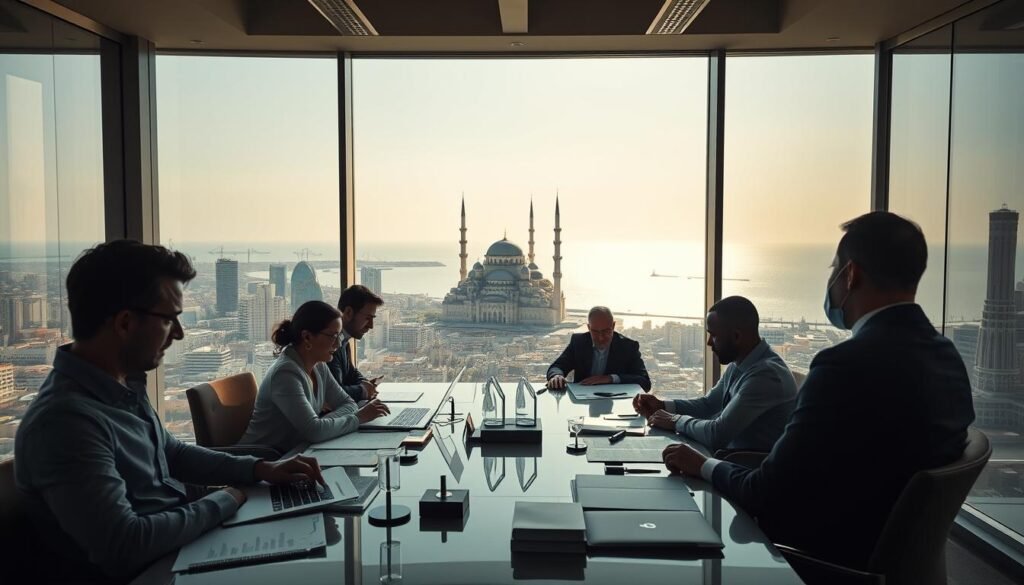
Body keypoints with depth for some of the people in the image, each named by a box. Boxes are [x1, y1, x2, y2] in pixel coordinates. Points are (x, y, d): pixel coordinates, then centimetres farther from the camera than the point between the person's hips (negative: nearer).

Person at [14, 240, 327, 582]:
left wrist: (260, 469, 5)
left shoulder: (124, 384, 1)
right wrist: (222, 502, -18)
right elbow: (124, 546, -32)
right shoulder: (66, 419, -28)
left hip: (183, 540, 8)